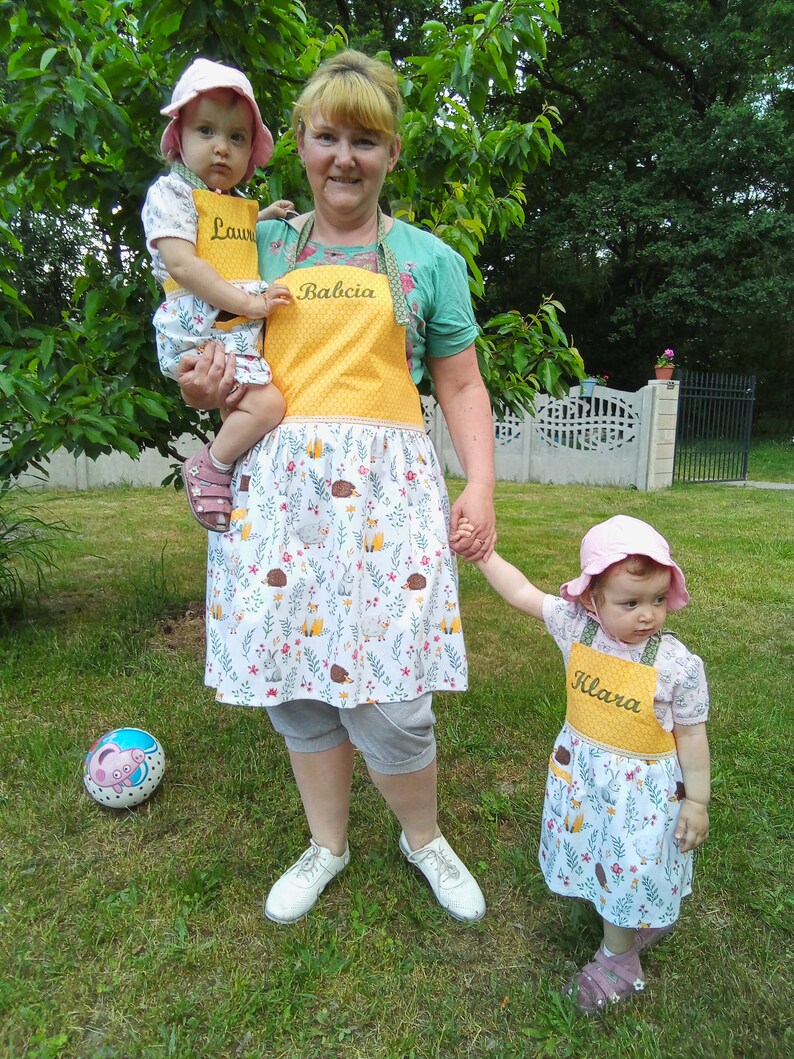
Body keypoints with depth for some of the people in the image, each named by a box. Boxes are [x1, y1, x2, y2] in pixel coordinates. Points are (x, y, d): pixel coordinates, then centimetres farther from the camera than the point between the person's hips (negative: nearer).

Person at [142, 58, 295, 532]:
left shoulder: (241, 204, 20)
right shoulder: (171, 192, -4)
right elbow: (181, 264, -16)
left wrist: (264, 218, 22)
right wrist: (247, 302, -21)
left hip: (242, 331, 8)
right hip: (199, 331, -8)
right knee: (266, 404, -20)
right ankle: (208, 468, -2)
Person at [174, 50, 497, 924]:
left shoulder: (428, 258, 12)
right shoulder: (262, 245, 16)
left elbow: (461, 389, 9)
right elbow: (220, 363, 20)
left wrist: (480, 485, -4)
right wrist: (201, 388, -4)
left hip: (384, 489, -2)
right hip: (278, 488, 3)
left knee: (389, 696, -6)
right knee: (297, 683, 7)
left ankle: (423, 837, 26)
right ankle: (326, 845, 33)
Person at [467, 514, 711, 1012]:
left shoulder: (679, 665, -23)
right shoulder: (577, 626, -17)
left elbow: (692, 735, -11)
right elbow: (522, 592, -8)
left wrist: (697, 802, -5)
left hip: (644, 788, -4)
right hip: (582, 774, 4)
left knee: (628, 869, 13)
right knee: (599, 859, 23)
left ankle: (617, 959, 40)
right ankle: (647, 920, 53)